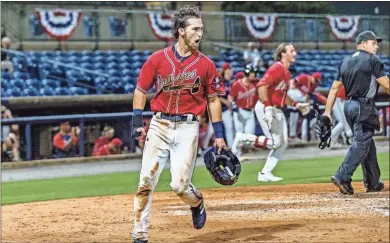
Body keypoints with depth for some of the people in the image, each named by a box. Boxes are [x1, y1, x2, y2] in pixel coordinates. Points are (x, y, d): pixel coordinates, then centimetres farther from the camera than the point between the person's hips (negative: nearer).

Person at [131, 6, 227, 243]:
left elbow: (213, 100, 6)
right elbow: (141, 90, 7)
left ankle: (197, 203, 27)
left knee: (180, 184, -9)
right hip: (160, 125, 1)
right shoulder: (157, 59, -1)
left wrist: (219, 135, 4)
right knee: (146, 183, -3)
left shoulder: (206, 64, 0)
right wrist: (138, 122, -2)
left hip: (188, 128, -1)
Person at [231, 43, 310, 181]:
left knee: (283, 143, 7)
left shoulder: (287, 72, 16)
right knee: (275, 142, -13)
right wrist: (268, 108, -30)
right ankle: (243, 139, 1)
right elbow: (262, 86, -24)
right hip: (266, 108, -10)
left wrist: (297, 105, 17)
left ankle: (265, 173, 12)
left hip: (277, 111, 10)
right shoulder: (277, 68, -14)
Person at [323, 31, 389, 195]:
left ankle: (373, 183, 19)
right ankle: (342, 177, -23)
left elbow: (334, 88, 11)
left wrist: (327, 112, 10)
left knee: (367, 144, 15)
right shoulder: (372, 60, -5)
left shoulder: (345, 62, 15)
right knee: (361, 143, -10)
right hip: (364, 106, -8)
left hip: (349, 106, 8)